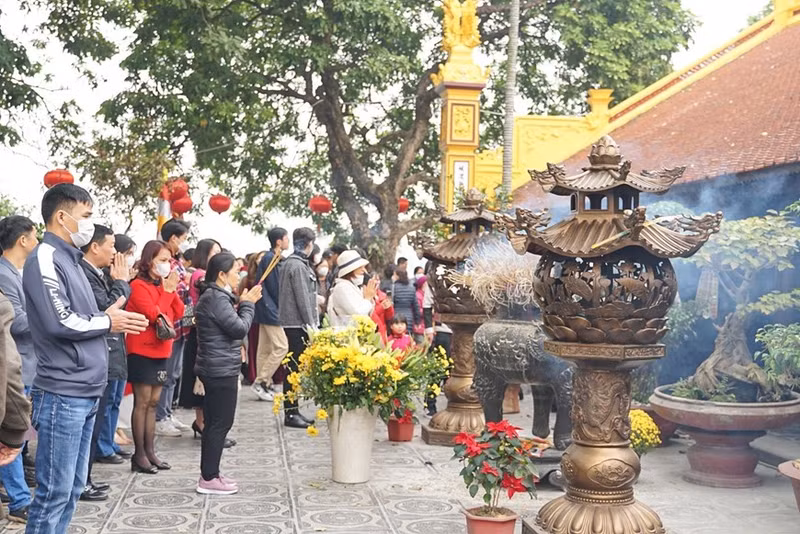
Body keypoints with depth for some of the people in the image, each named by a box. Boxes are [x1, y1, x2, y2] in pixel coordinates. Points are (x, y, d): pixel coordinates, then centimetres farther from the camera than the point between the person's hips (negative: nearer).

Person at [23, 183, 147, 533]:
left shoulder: (69, 259, 17)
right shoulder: (45, 259, -12)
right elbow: (59, 322, -22)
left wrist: (116, 318, 4)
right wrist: (107, 322, -7)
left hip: (85, 392, 9)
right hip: (62, 394, -9)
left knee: (72, 488, 15)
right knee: (54, 491, -4)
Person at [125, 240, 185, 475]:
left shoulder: (166, 284, 12)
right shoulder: (138, 286, -11)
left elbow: (178, 314, 7)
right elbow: (153, 314, -20)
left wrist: (173, 291, -5)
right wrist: (167, 291, -13)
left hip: (161, 350, 8)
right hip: (142, 351, -8)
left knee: (153, 402, 11)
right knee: (142, 402, -3)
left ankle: (150, 451, 17)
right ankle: (139, 455, 3)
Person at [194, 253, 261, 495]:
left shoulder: (213, 296, 15)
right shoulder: (217, 298, -17)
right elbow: (240, 329, -18)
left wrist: (243, 303, 8)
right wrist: (247, 304, -6)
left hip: (215, 369, 11)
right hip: (222, 370, -11)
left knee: (214, 423, 15)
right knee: (220, 424, -4)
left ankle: (209, 474, 22)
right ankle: (209, 479, 1)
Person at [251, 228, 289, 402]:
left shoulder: (271, 258, 15)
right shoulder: (271, 259, -14)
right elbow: (274, 287, -16)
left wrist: (278, 308, 13)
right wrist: (281, 308, -6)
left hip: (266, 309, 10)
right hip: (271, 309, -10)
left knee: (266, 348, 10)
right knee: (281, 346, -10)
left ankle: (264, 385, 14)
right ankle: (261, 382, -7)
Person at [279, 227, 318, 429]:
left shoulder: (289, 263, 16)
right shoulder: (297, 265, -14)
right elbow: (302, 298, -16)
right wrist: (311, 324, -14)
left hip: (291, 323, 10)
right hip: (298, 323, -10)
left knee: (294, 369, 13)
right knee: (294, 369, -5)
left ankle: (292, 411, 19)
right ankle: (291, 414, -1)